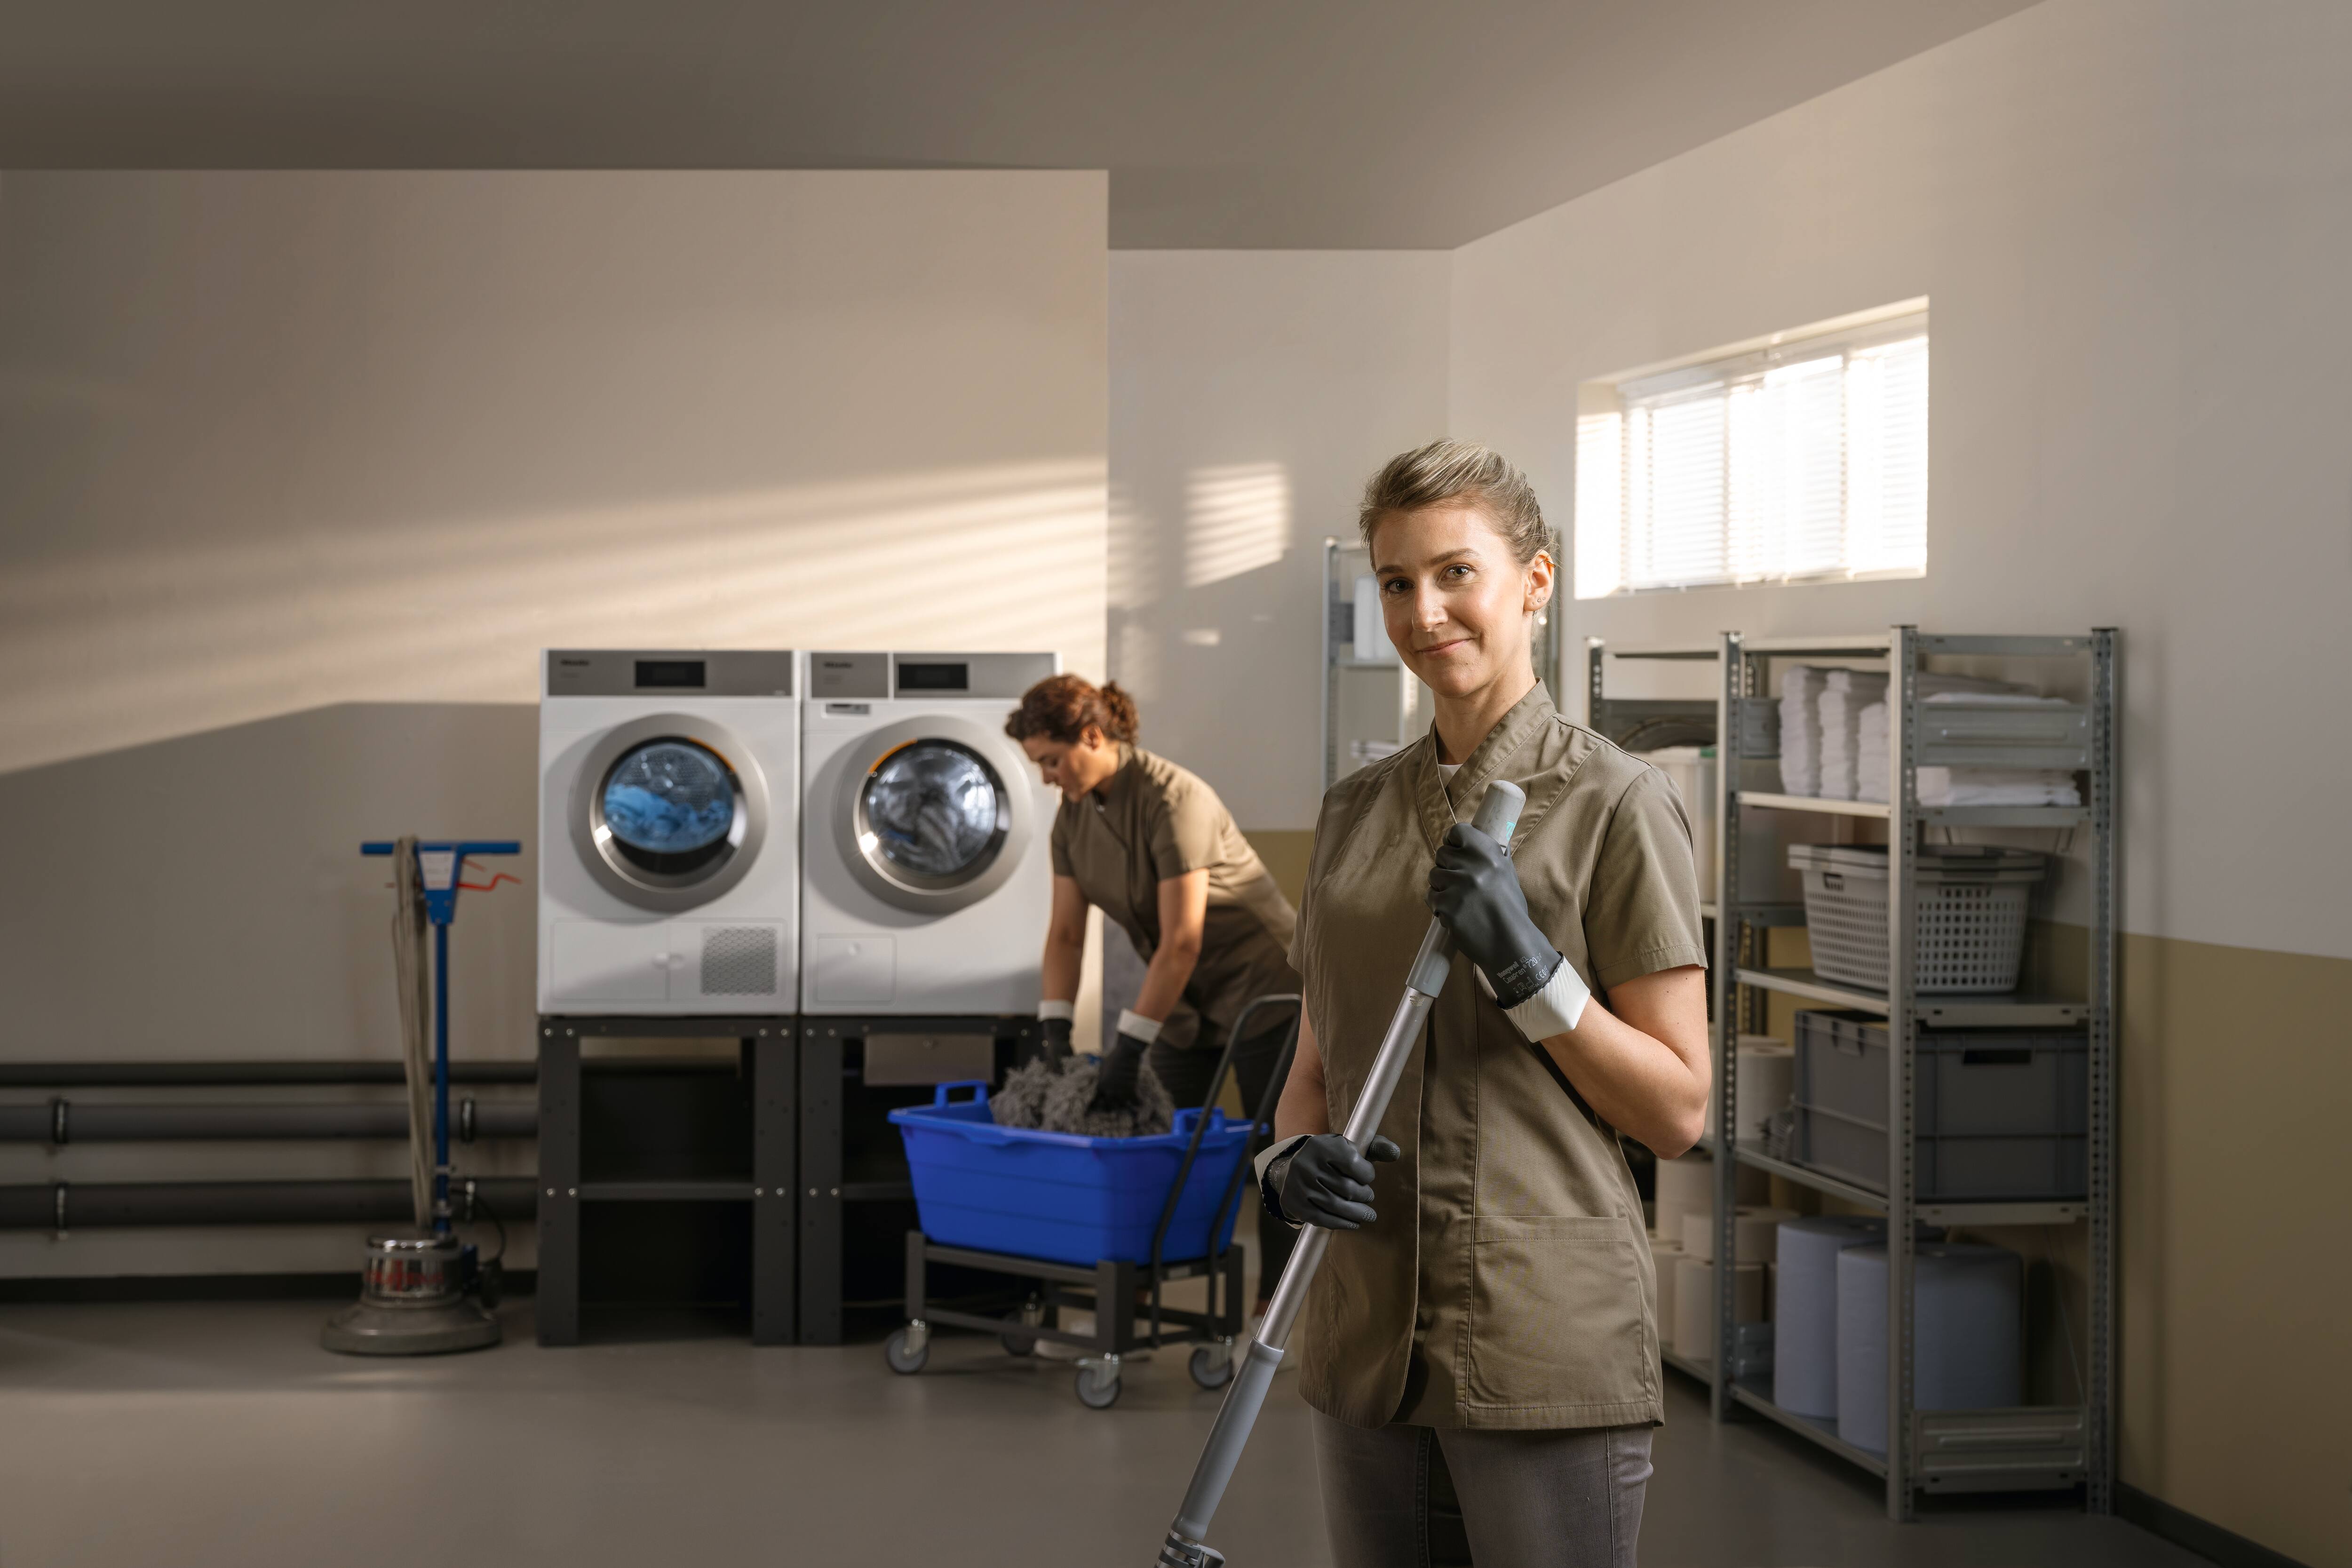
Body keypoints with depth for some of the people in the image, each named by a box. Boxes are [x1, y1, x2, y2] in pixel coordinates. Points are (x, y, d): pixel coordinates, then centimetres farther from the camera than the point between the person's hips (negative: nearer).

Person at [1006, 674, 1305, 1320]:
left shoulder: (1173, 800, -27)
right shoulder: (1074, 814, -2)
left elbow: (1182, 941, -30)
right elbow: (1065, 932, 0)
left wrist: (1129, 1046, -30)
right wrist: (1056, 1032, -10)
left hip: (1261, 984, -8)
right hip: (1188, 1000, 8)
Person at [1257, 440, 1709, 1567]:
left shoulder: (1616, 806, -5)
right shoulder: (1357, 809, 13)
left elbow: (1678, 1111, -6)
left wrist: (1527, 970, -17)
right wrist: (1292, 1161, -4)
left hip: (1548, 1338, -5)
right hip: (1364, 1335, 5)